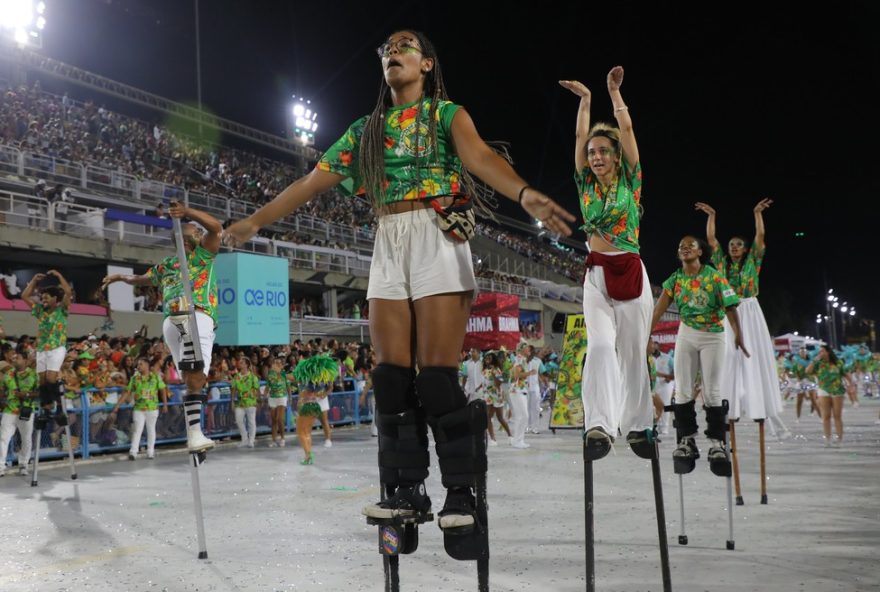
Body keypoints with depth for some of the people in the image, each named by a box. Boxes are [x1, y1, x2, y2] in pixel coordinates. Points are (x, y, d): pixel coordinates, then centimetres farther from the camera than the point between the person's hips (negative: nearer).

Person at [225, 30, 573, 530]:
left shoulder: (446, 113, 6)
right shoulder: (366, 129, 20)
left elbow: (479, 156, -14)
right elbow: (313, 182, 21)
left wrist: (525, 194, -35)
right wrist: (255, 222, 19)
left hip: (437, 239, -5)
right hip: (388, 246, 5)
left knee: (437, 375, -11)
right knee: (393, 375, 0)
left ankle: (462, 492, -2)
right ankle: (407, 489, 7)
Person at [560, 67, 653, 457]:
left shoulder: (630, 182, 5)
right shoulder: (586, 185, 10)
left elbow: (626, 129, 1)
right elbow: (580, 136, 7)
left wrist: (615, 92, 5)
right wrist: (585, 99, 13)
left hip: (631, 273, -1)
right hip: (596, 275, 1)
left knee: (633, 353, 3)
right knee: (600, 345, -18)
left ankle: (637, 425, 16)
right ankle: (600, 426, -30)